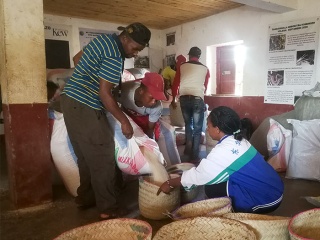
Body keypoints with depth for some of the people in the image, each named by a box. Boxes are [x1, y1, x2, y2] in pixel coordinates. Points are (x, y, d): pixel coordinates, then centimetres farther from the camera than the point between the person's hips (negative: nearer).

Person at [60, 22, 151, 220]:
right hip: (85, 107, -10)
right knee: (102, 158, -4)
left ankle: (85, 197, 29)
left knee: (86, 155, 17)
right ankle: (109, 208, 5)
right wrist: (124, 121, -13)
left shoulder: (104, 39, 13)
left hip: (71, 100, 10)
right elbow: (104, 93, -20)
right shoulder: (114, 57, -18)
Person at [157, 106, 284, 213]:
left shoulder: (223, 151, -22)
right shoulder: (238, 140, 4)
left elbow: (197, 175, -13)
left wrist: (169, 183, -1)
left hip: (267, 199, -8)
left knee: (212, 189, -7)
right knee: (213, 176, 9)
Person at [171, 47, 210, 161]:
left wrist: (173, 100, 20)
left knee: (188, 124, 22)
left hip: (184, 98, 2)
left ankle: (188, 149, 21)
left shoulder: (182, 67, 9)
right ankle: (195, 155, 9)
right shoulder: (205, 69, 9)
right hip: (198, 99, -2)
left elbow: (175, 84, 10)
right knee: (197, 128, 7)